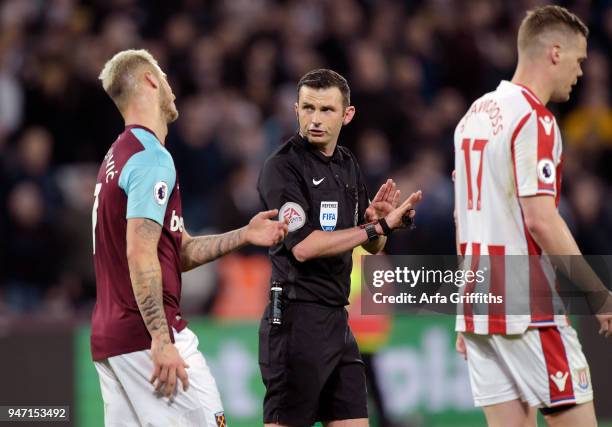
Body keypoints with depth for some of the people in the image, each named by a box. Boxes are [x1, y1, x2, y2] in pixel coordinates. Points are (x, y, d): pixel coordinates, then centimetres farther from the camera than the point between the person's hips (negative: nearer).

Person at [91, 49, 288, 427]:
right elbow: (140, 255, -20)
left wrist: (244, 236, 13)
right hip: (148, 334, -9)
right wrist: (161, 340, -22)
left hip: (110, 338, 9)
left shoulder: (118, 157, 18)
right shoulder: (152, 157, -12)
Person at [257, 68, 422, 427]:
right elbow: (304, 246, -20)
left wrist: (378, 218, -5)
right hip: (296, 319, -8)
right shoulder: (283, 167, -10)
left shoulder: (349, 166, 13)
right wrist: (380, 225, -18)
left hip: (337, 318, 8)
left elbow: (373, 246, 19)